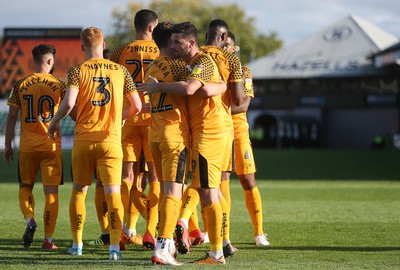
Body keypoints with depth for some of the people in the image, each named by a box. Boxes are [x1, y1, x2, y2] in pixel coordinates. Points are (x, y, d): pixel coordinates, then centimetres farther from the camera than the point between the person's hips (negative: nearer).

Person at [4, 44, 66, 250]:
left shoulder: (20, 85, 1)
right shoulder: (58, 85, -3)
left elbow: (12, 117, 2)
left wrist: (7, 145, 10)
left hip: (27, 146, 1)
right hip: (51, 146, -1)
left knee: (25, 187, 18)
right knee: (51, 192, 3)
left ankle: (30, 220, -8)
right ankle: (48, 239, 2)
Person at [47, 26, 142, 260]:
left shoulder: (78, 71, -3)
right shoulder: (120, 70, 3)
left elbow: (69, 103, -17)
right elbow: (137, 106, 5)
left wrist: (54, 122, 2)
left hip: (84, 139, 0)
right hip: (111, 140, 0)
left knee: (79, 191, 14)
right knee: (113, 193, -3)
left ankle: (77, 244, 21)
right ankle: (115, 245, -15)